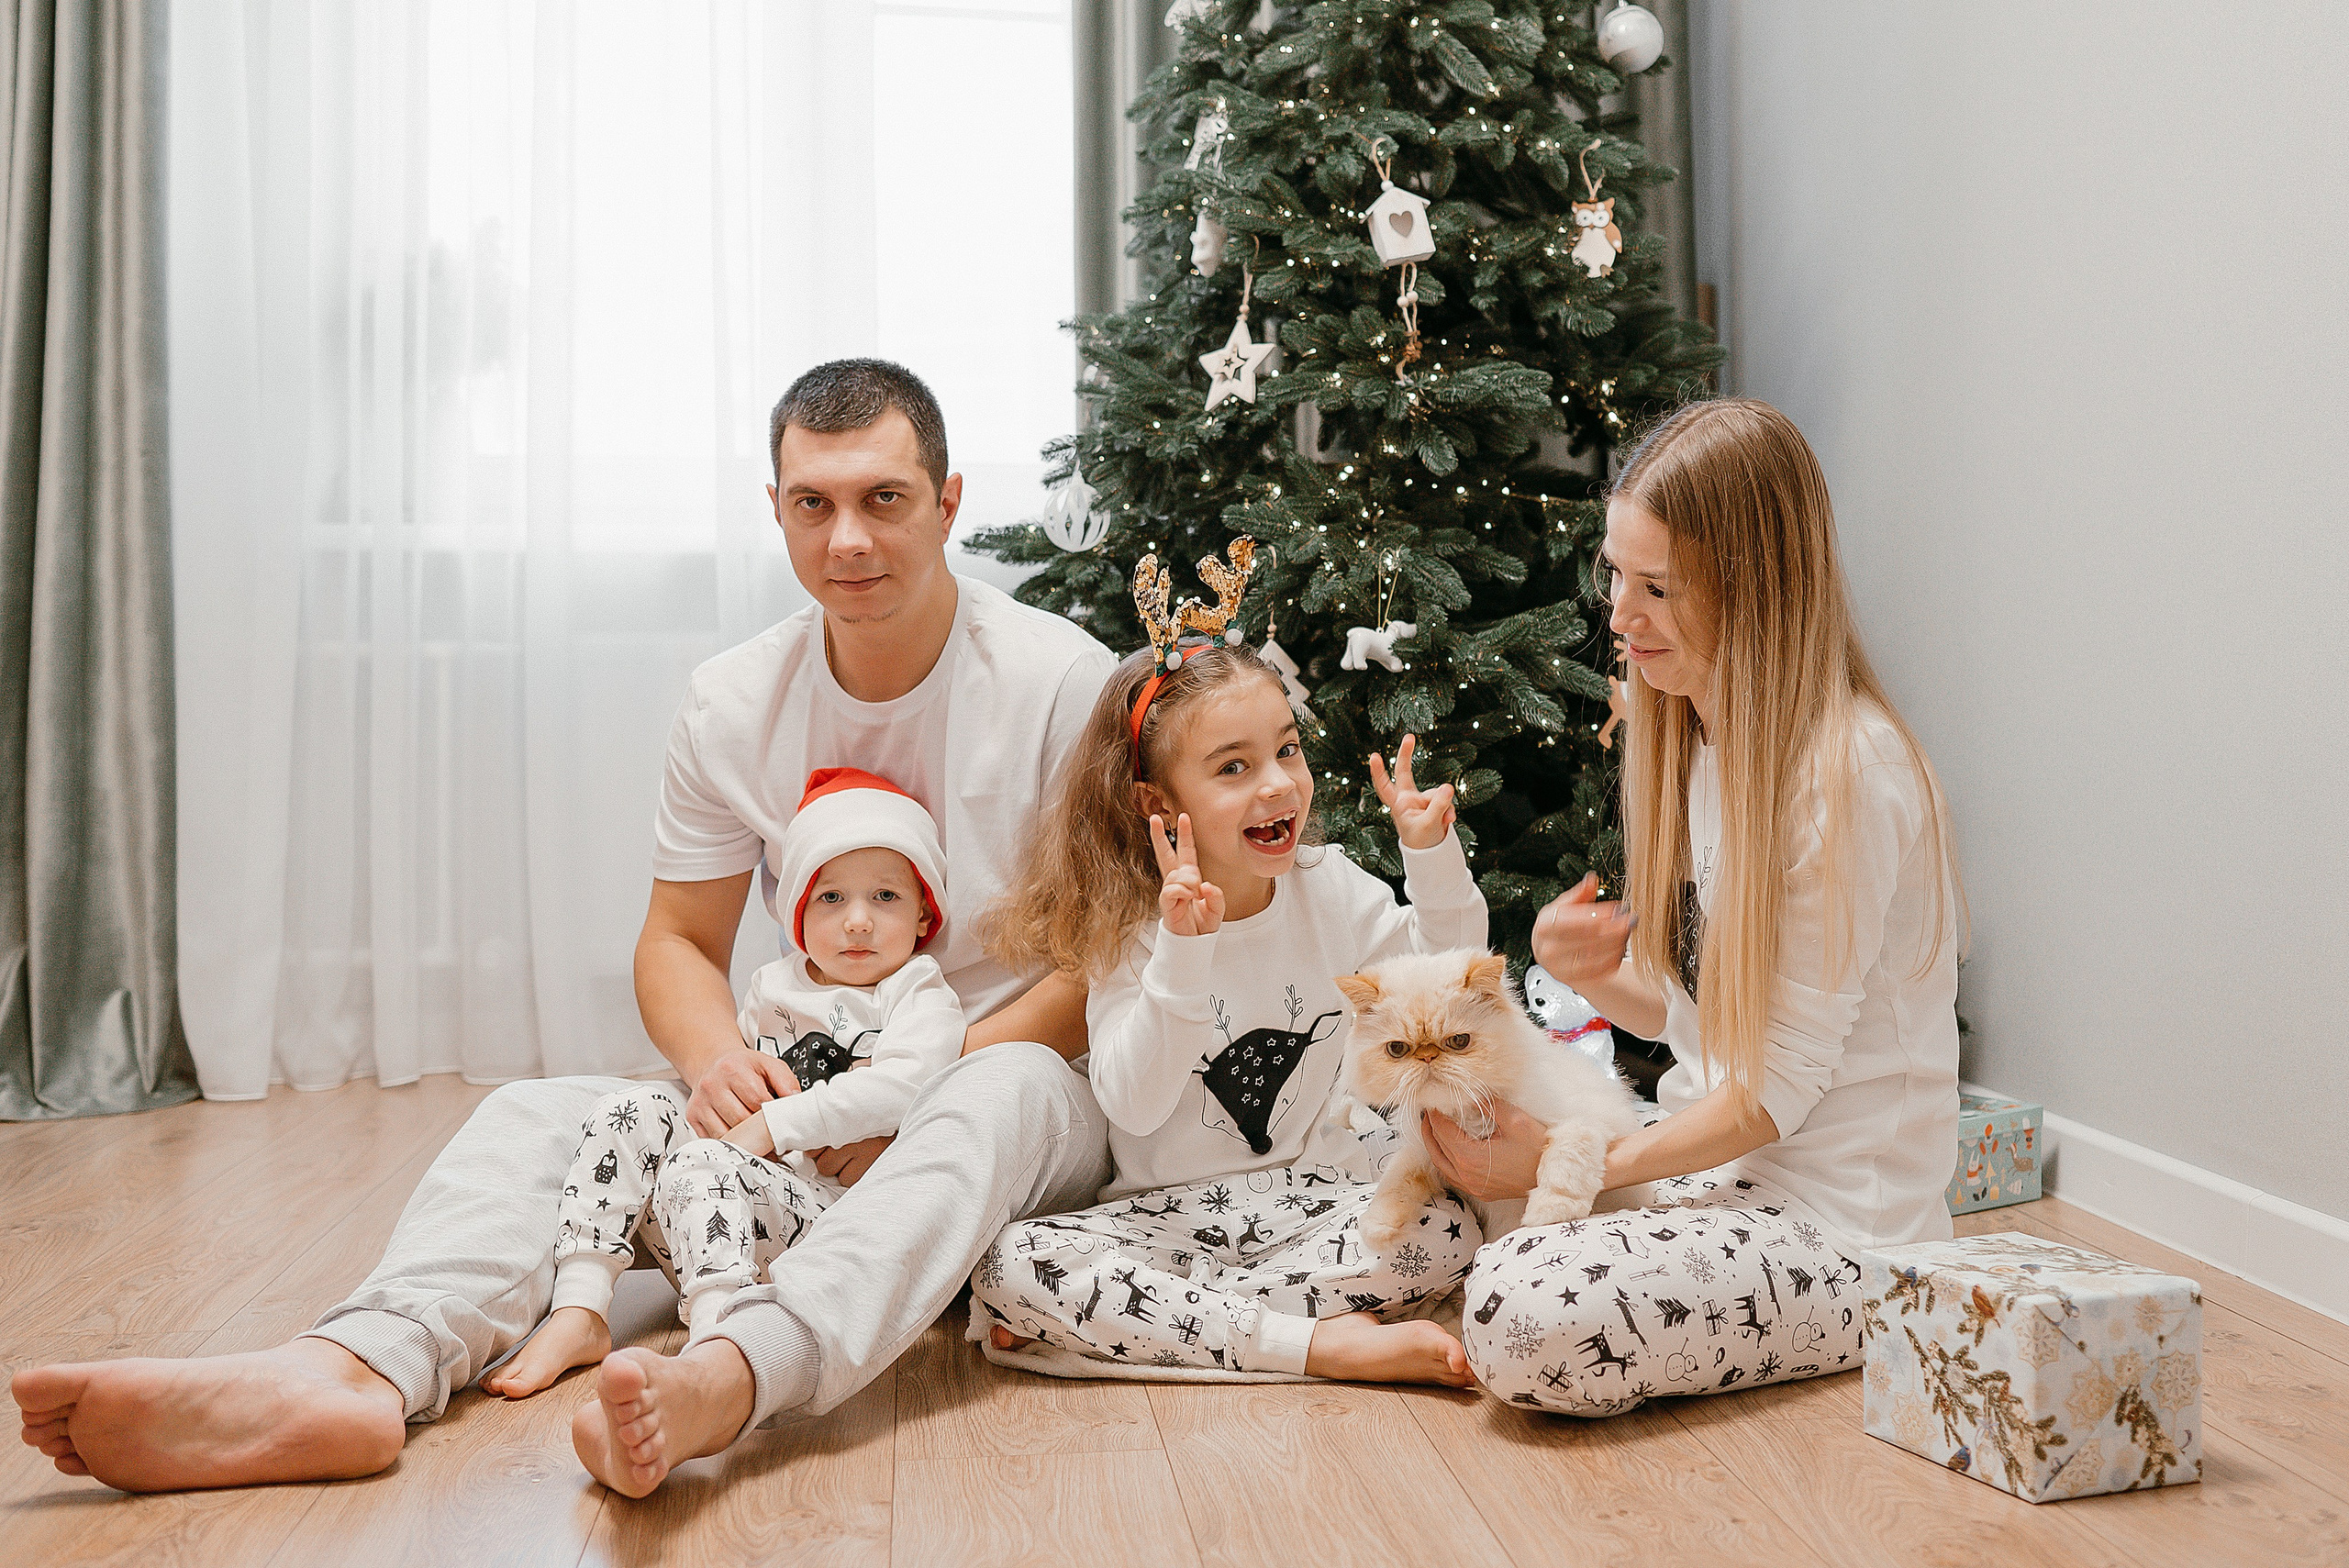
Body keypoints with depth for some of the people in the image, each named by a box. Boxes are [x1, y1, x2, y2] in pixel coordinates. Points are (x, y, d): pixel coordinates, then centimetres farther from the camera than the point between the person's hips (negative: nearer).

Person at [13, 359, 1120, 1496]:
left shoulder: (1063, 682, -11)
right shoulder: (731, 703, 1)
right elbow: (679, 941, 8)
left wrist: (921, 1085, -22)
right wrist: (720, 1060, -16)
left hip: (1020, 1078, -3)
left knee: (1002, 1093, -39)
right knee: (541, 1113, -17)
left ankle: (721, 1380, -60)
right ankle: (350, 1370, -44)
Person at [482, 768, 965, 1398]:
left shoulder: (925, 1001, 0)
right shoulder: (771, 987, 21)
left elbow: (899, 1089, -18)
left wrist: (773, 1124, -19)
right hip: (749, 1174, 7)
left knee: (699, 1169, -31)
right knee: (634, 1110, -9)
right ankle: (579, 1313, -17)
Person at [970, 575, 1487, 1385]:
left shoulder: (1331, 888, 0)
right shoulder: (1132, 930, -10)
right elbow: (1134, 1106, -21)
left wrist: (1433, 857, -9)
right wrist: (1182, 955, -33)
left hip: (1314, 1198, 2)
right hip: (1168, 1213, -2)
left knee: (1446, 1231, -26)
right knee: (1004, 1267, -26)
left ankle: (1148, 1319, -20)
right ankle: (1316, 1341, -27)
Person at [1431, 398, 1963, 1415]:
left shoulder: (1845, 774, -22)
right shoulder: (1690, 738, 6)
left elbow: (1778, 1086, -19)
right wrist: (1594, 974, -9)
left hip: (1835, 1218, -8)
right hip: (1714, 1157, 8)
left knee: (1521, 1317, -28)